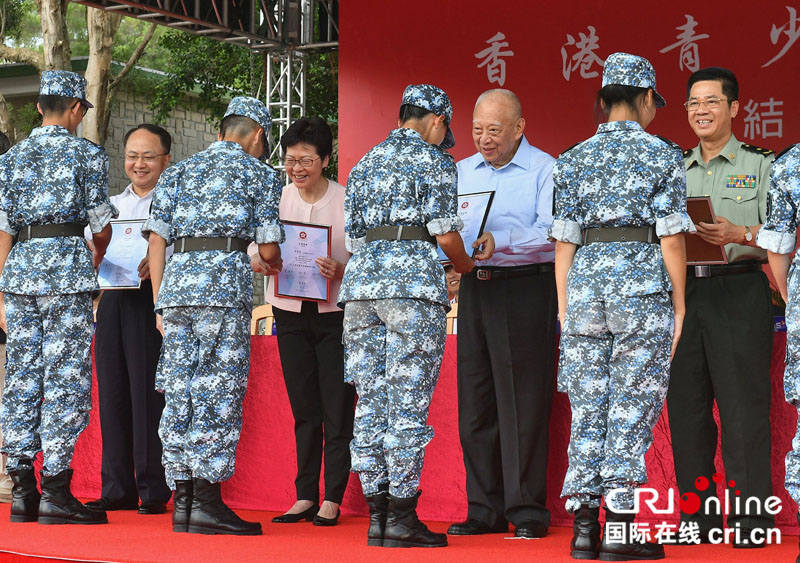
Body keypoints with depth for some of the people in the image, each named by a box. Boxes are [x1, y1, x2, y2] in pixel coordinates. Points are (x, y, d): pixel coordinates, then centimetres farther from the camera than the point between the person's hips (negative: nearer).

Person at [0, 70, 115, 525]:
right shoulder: (88, 155, 1)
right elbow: (101, 226, -1)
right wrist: (97, 260, 21)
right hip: (68, 267, -5)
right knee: (66, 378, -4)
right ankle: (55, 491, -5)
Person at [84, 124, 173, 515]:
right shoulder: (111, 204, 22)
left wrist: (156, 263, -26)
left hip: (152, 301, -6)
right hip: (112, 300, 6)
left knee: (147, 394, -8)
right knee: (111, 392, 5)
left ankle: (153, 491, -2)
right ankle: (117, 490, 11)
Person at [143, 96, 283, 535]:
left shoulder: (178, 172, 22)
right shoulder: (259, 174, 10)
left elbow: (157, 240, 12)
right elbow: (268, 248, 5)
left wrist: (160, 304, 14)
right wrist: (275, 265, 29)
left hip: (176, 284, 5)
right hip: (225, 284, -5)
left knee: (180, 391, 6)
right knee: (219, 393, -5)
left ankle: (182, 499, 7)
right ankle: (207, 500, -8)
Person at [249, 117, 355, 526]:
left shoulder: (346, 201, -5)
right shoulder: (277, 200, 4)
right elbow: (254, 251, 8)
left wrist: (341, 271, -25)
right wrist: (260, 259, -14)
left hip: (335, 313, -3)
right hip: (290, 312, 3)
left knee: (337, 411, -2)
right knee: (303, 410, 9)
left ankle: (332, 499, 5)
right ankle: (305, 497, 15)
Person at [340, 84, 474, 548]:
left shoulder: (364, 165, 20)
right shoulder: (435, 161, 1)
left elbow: (354, 237, 18)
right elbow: (446, 233, -5)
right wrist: (466, 266, 14)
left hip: (362, 283, 6)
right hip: (414, 285, -6)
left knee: (370, 404, 6)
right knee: (409, 405, -5)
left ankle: (377, 514, 7)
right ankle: (401, 516, -5)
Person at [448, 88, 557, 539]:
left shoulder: (544, 170, -2)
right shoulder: (462, 172, 17)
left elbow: (551, 232, -15)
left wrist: (500, 242, -28)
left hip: (525, 287, -6)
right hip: (475, 288, 6)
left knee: (523, 401, -6)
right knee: (475, 401, 5)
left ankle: (527, 511, -1)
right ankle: (486, 510, 12)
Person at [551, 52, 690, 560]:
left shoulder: (575, 159, 11)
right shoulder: (662, 155, 0)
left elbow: (565, 239, 8)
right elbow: (672, 236, -5)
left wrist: (564, 307, 12)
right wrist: (679, 305, 0)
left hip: (586, 283, 4)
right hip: (643, 282, -4)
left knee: (587, 407, 7)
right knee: (633, 406, -1)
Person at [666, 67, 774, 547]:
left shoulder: (760, 167, 6)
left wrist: (740, 235, -21)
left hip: (740, 292, -4)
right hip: (684, 290, 5)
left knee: (743, 407, -8)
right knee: (686, 404, 4)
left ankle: (751, 518, -5)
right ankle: (699, 514, 11)